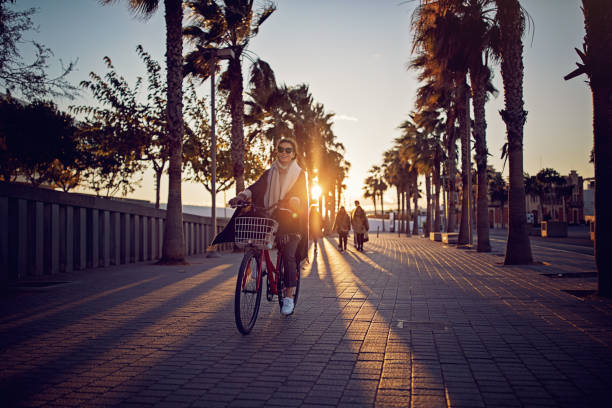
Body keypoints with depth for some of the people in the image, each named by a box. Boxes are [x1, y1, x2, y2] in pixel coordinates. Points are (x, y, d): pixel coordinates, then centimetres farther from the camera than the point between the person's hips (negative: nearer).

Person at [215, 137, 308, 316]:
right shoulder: (269, 173, 16)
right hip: (270, 219, 4)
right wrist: (242, 195, -19)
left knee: (288, 255, -17)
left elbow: (300, 195, -9)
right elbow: (257, 187, 0)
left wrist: (292, 201, -31)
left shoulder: (300, 174, 7)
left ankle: (289, 296, -11)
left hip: (291, 221, -4)